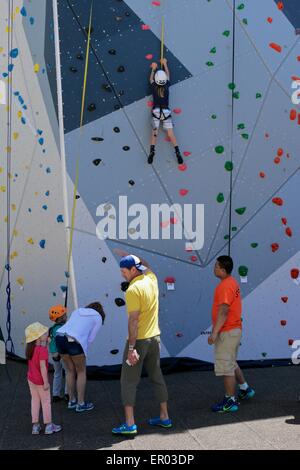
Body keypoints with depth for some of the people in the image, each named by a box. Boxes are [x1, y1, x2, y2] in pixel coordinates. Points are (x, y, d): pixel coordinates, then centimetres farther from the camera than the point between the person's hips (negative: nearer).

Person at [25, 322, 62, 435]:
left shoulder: (30, 348, -1)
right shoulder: (42, 350, -24)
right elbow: (42, 366, -25)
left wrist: (45, 343, 4)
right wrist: (46, 382, -20)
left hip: (30, 378, 7)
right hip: (40, 380, -7)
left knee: (35, 400, 16)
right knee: (46, 401, 8)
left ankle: (35, 426, 21)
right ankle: (48, 426, 17)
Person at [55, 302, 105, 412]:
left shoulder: (77, 311, 30)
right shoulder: (98, 317, 16)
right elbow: (90, 338, 10)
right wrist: (83, 353, 20)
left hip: (59, 336, 6)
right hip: (73, 341, -6)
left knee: (70, 371, 22)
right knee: (81, 372, 14)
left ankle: (72, 401, 31)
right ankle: (81, 403, 20)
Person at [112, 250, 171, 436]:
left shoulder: (133, 289, -19)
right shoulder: (151, 279, 3)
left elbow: (134, 320, -22)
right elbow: (145, 265, 27)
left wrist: (131, 348, -21)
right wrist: (125, 254, 37)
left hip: (139, 340, -8)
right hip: (155, 337, 8)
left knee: (129, 381, 0)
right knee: (157, 377, 16)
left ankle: (130, 424, -1)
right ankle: (164, 417, 24)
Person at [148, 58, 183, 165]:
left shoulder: (154, 87, 1)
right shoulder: (166, 86, 2)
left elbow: (151, 79, 24)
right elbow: (168, 75, 21)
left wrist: (153, 69, 38)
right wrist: (165, 64, 35)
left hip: (156, 111, 0)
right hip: (166, 111, 1)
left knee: (154, 131, -5)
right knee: (170, 133, -4)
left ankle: (152, 151, -24)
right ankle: (178, 153, -14)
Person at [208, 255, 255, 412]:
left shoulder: (225, 286, -20)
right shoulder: (232, 282, 11)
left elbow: (223, 312, -25)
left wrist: (214, 333, -25)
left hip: (226, 332, -10)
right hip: (234, 329, 10)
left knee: (225, 367, -2)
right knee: (231, 363, 24)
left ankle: (230, 401, 6)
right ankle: (245, 389, 36)